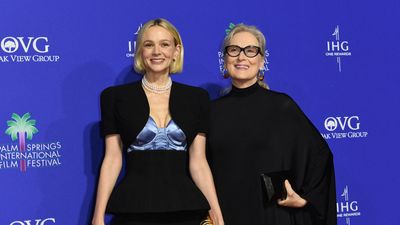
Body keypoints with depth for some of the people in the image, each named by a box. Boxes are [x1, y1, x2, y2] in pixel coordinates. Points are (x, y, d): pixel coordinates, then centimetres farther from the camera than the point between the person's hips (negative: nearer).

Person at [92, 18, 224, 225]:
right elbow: (112, 159, 0)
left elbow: (198, 161, 2)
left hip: (185, 208, 2)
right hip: (133, 208, -1)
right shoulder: (115, 97, 1)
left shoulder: (196, 98, 5)